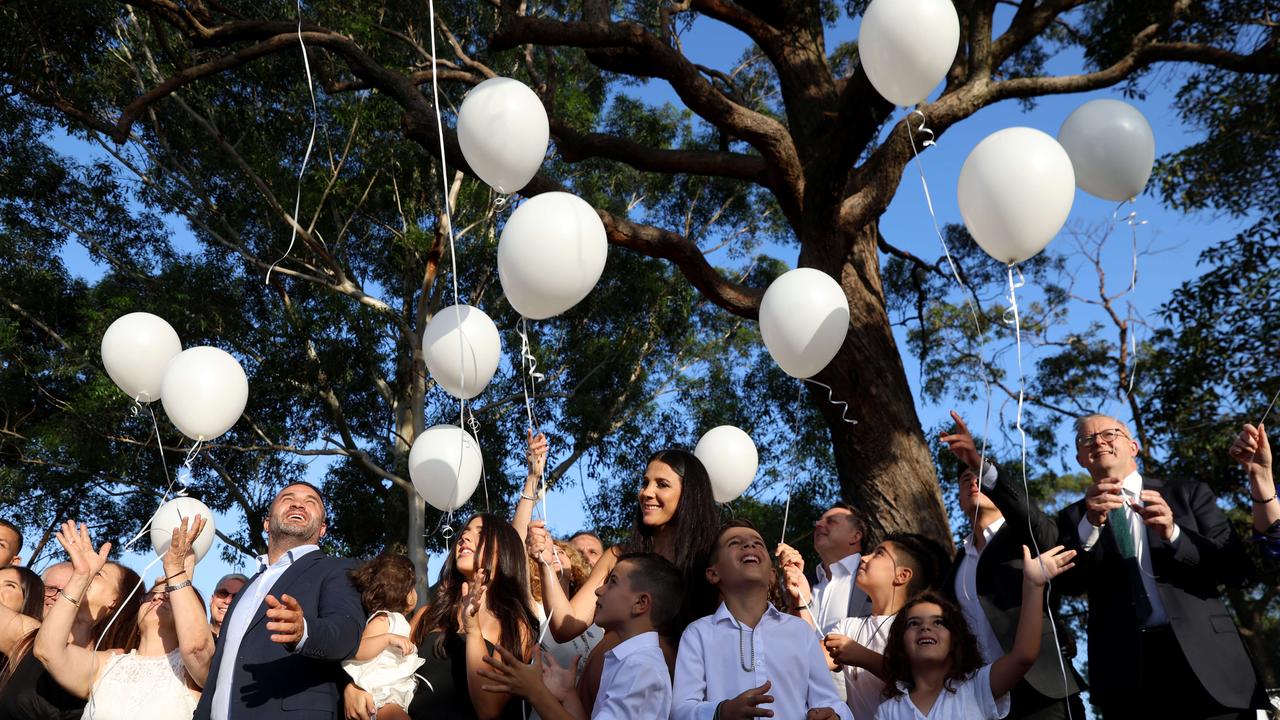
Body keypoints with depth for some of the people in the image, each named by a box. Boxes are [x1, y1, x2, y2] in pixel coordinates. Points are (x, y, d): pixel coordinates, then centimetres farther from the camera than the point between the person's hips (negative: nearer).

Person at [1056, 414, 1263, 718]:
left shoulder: (1188, 493, 9)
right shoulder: (1074, 517, 9)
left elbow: (1236, 566, 1)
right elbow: (1068, 582, -6)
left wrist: (1173, 534, -16)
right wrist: (1090, 525, -22)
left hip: (1205, 655, 0)